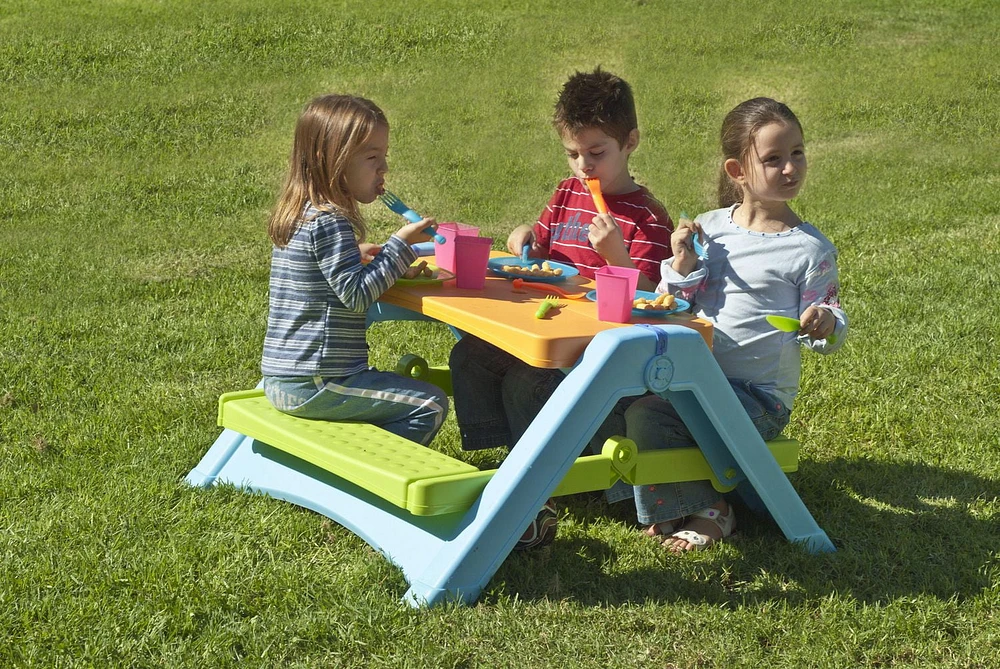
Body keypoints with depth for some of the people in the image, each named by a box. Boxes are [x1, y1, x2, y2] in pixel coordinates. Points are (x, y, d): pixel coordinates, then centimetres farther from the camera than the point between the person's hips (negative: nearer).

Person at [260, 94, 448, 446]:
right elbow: (356, 295, -20)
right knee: (430, 405, -6)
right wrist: (399, 245, -15)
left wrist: (354, 256, 14)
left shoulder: (299, 215, 12)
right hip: (315, 385, -10)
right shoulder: (330, 222, -18)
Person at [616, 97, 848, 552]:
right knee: (637, 412, -21)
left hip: (760, 394, -5)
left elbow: (830, 336, 1)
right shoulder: (709, 229, 7)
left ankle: (706, 513, -2)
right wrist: (682, 266, -7)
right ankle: (704, 507, -5)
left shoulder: (810, 249, -3)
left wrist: (826, 324, -22)